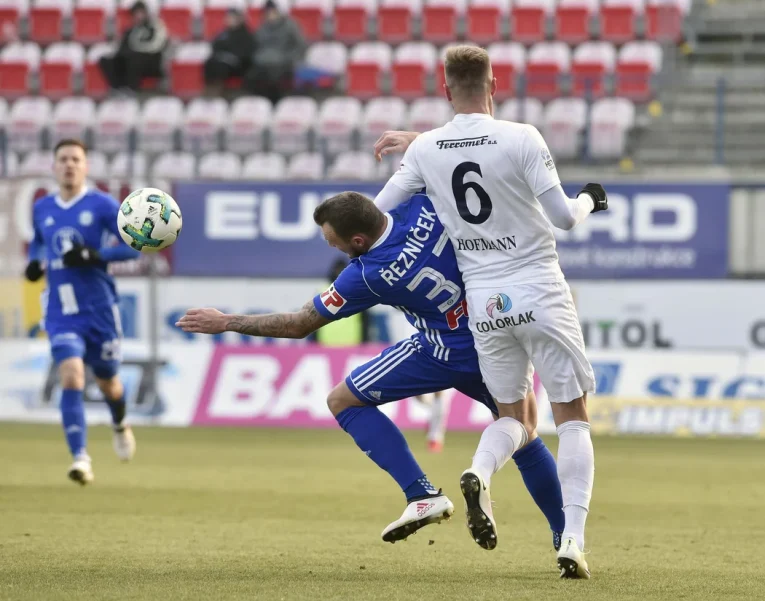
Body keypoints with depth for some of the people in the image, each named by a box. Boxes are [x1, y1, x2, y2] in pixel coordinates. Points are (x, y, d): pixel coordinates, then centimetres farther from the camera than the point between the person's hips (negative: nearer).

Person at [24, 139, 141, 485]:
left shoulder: (102, 205, -6)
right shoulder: (41, 209, 7)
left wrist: (96, 256, -22)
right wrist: (35, 263, 5)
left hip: (99, 309, -1)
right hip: (61, 312, 1)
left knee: (107, 381, 14)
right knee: (71, 377, -19)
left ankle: (120, 426, 49)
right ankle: (80, 457, -22)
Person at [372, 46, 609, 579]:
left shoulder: (425, 150, -2)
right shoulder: (521, 139, -12)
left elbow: (377, 213, 5)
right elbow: (563, 216, -10)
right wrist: (590, 201, 12)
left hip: (484, 302, 3)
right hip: (539, 293, -3)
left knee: (513, 414, 20)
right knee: (573, 416, 6)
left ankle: (479, 472, -14)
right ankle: (573, 540, -9)